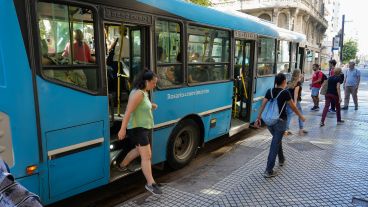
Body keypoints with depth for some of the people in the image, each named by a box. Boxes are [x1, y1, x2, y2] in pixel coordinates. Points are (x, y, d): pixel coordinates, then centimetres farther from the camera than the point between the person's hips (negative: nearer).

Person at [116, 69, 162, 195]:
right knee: (146, 156, -9)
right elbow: (128, 112, -26)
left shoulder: (144, 92, 10)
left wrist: (151, 105, 9)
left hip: (144, 128, 10)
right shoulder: (138, 93, -20)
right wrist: (123, 129, -30)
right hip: (137, 129, -10)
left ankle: (122, 165, 45)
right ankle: (150, 184, -2)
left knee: (139, 150, 26)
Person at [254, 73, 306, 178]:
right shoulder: (285, 93, -9)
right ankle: (269, 171, -3)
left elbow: (263, 105, 1)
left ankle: (281, 159, 47)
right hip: (280, 121, -6)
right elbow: (293, 107, 0)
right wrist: (301, 116, 15)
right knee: (275, 144, -3)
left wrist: (258, 118, 5)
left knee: (277, 140, 28)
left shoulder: (270, 91, 3)